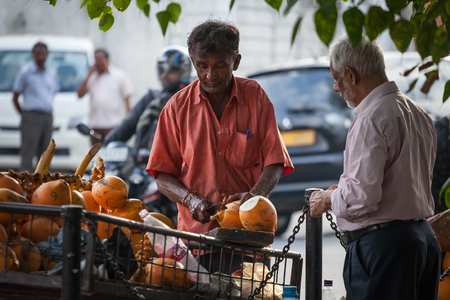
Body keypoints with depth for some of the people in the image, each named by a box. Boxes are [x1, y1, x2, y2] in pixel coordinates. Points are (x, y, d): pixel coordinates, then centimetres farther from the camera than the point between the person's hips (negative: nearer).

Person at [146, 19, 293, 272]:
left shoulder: (255, 96, 6)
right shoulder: (178, 106, 7)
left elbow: (274, 162, 3)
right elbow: (163, 176, 7)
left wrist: (255, 194, -16)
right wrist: (191, 199, -12)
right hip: (196, 230, 0)